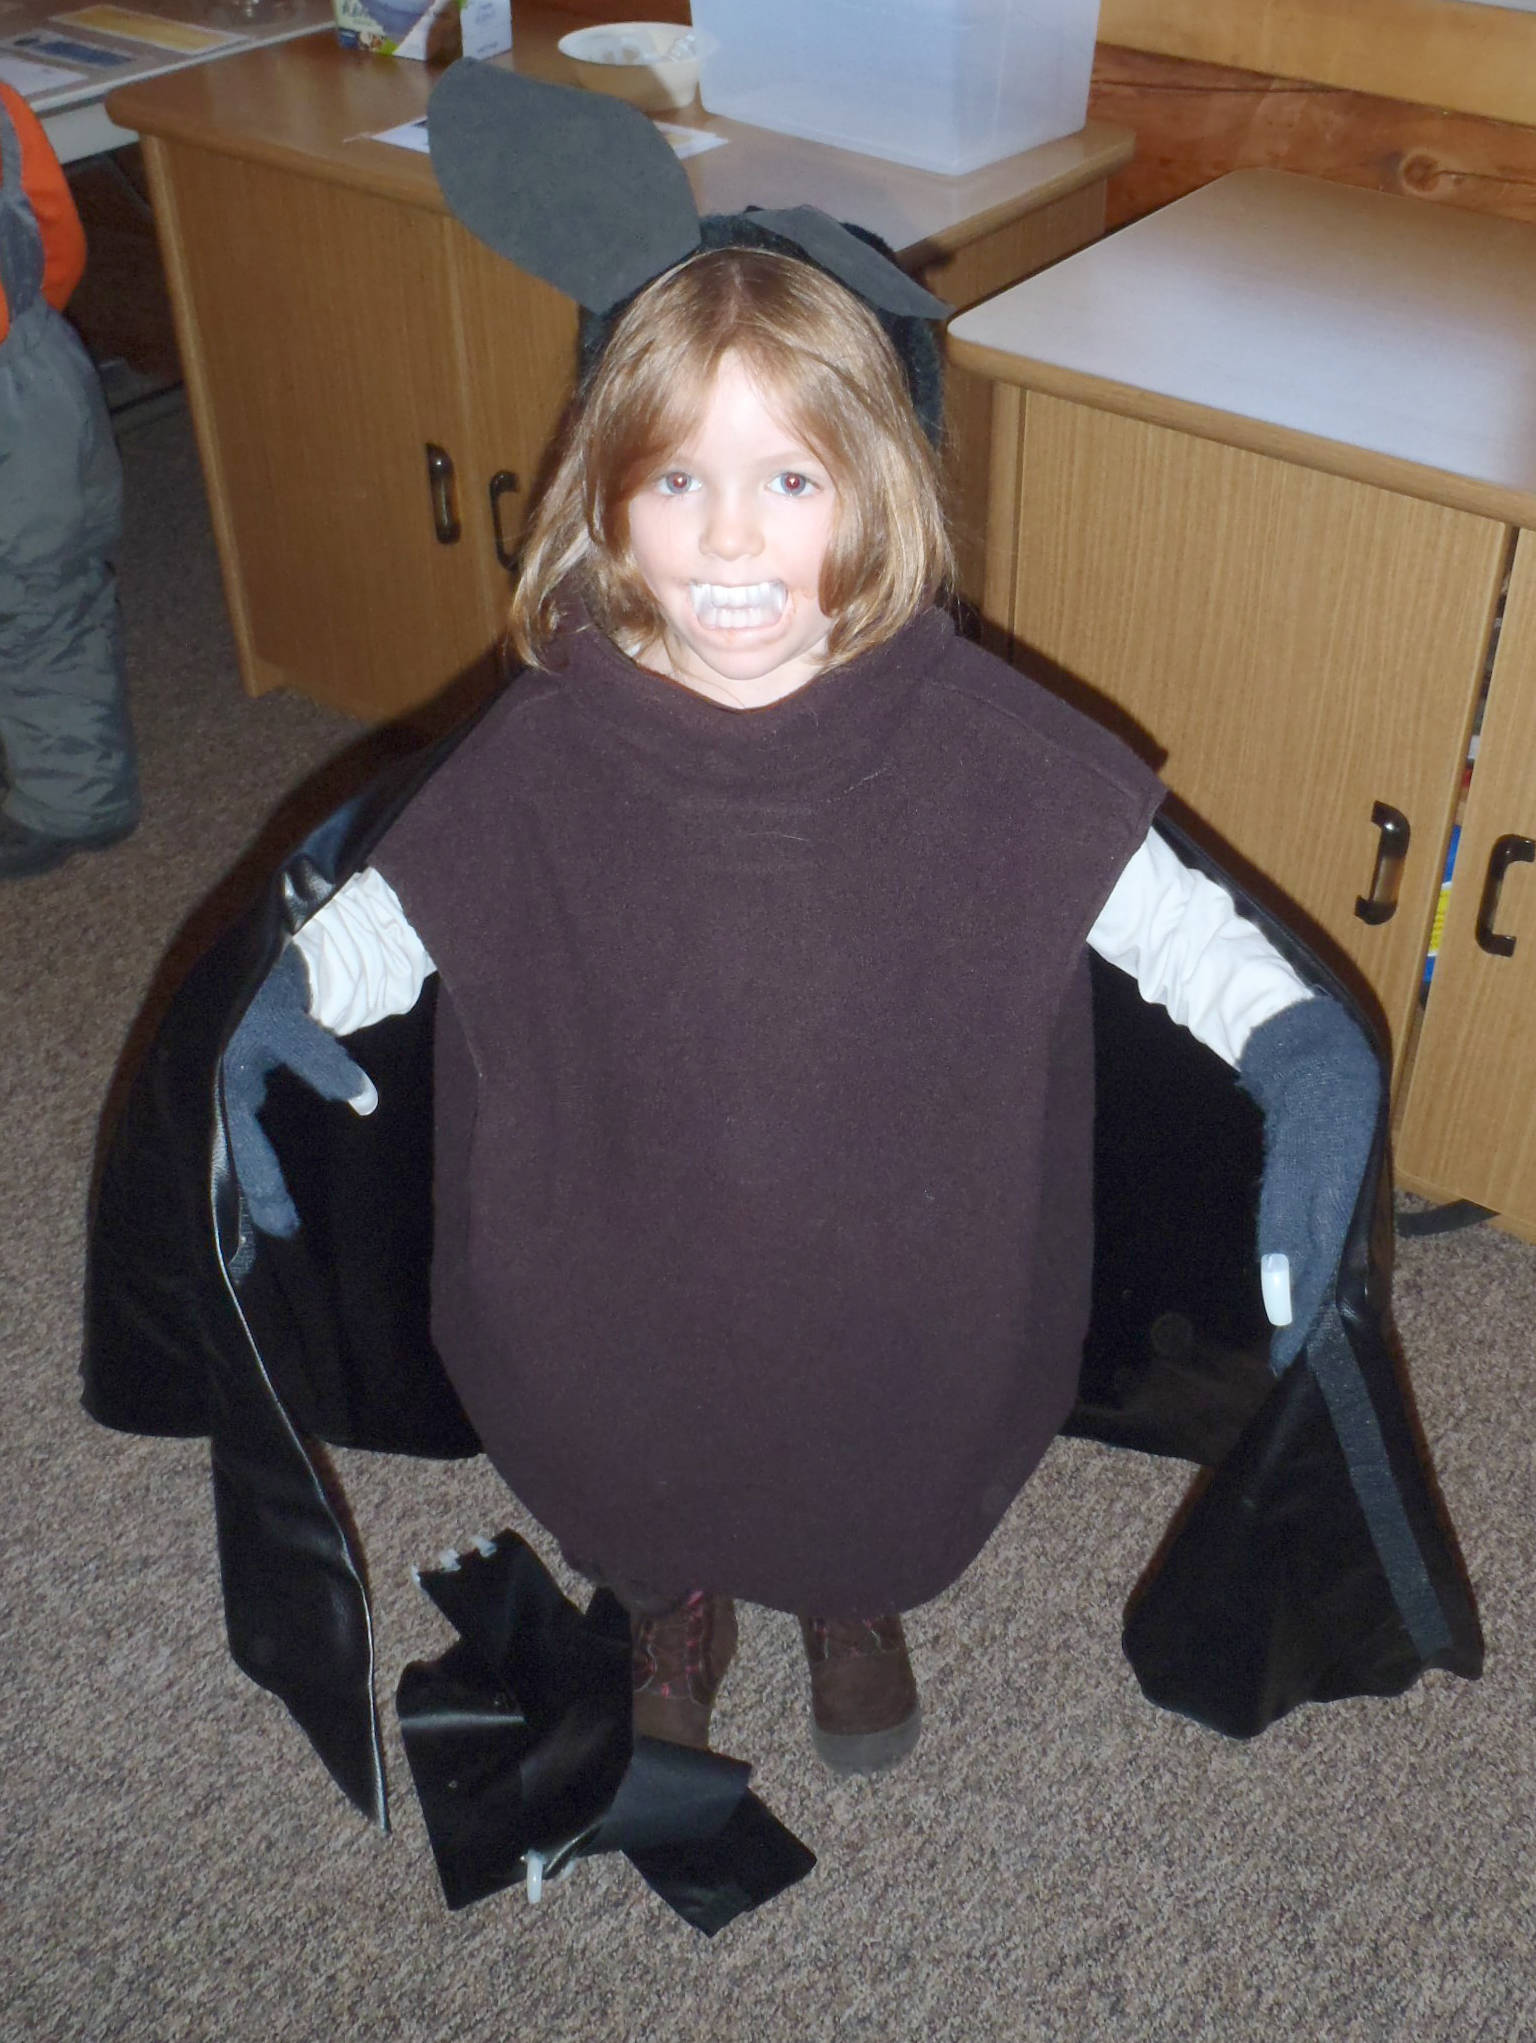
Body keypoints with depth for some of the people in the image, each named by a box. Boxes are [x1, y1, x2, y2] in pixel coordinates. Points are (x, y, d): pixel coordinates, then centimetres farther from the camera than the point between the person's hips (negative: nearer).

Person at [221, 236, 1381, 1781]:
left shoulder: (966, 734, -20)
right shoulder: (551, 750, -18)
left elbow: (1151, 900, -14)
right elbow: (394, 908, -5)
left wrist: (1297, 1040, -30)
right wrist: (277, 1004, -25)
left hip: (894, 1282, 0)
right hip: (628, 1288, 0)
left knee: (882, 1490, 27)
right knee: (641, 1485, 25)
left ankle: (857, 1599, 64)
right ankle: (672, 1609, 62)